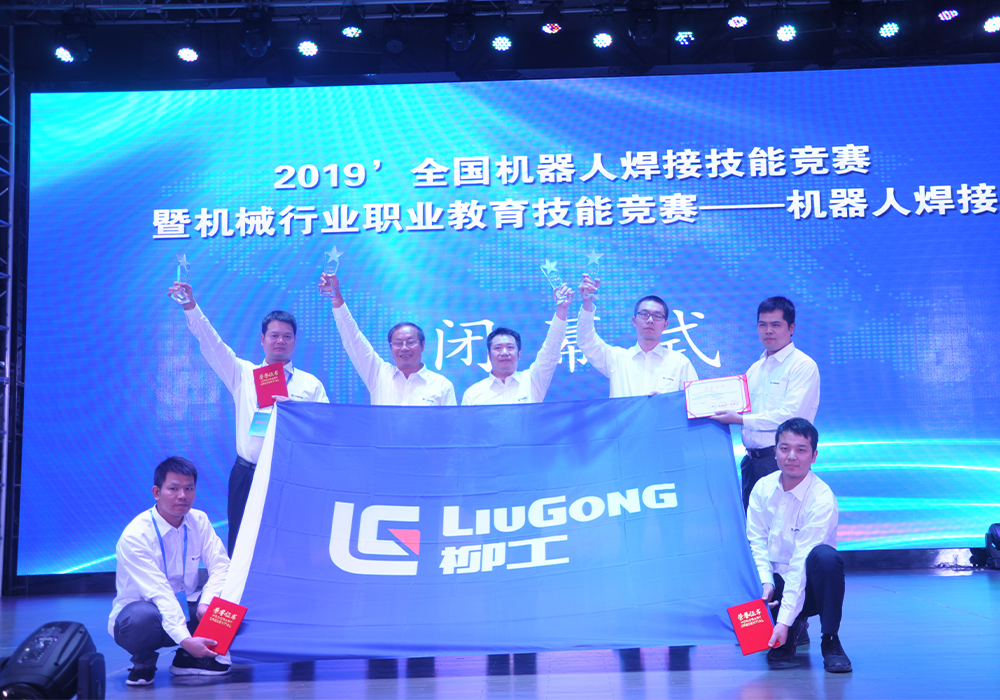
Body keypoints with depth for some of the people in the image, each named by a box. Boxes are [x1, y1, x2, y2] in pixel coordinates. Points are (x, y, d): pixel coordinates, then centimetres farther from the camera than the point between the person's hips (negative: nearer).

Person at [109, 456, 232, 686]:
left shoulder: (199, 521, -3)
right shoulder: (135, 535, -22)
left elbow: (220, 565, -8)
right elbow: (158, 593, -30)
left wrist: (207, 602, -29)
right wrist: (184, 639, -39)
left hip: (184, 609, 6)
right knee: (144, 618, -41)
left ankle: (189, 658, 1)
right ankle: (144, 661, -6)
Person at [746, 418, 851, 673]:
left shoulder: (822, 498, -20)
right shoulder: (763, 488, -2)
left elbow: (802, 562, -25)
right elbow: (756, 540, 2)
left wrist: (784, 621, -29)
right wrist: (766, 582, -17)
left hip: (807, 586, -4)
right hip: (777, 581, 4)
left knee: (825, 556, -37)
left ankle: (830, 641, -17)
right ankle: (789, 634, 8)